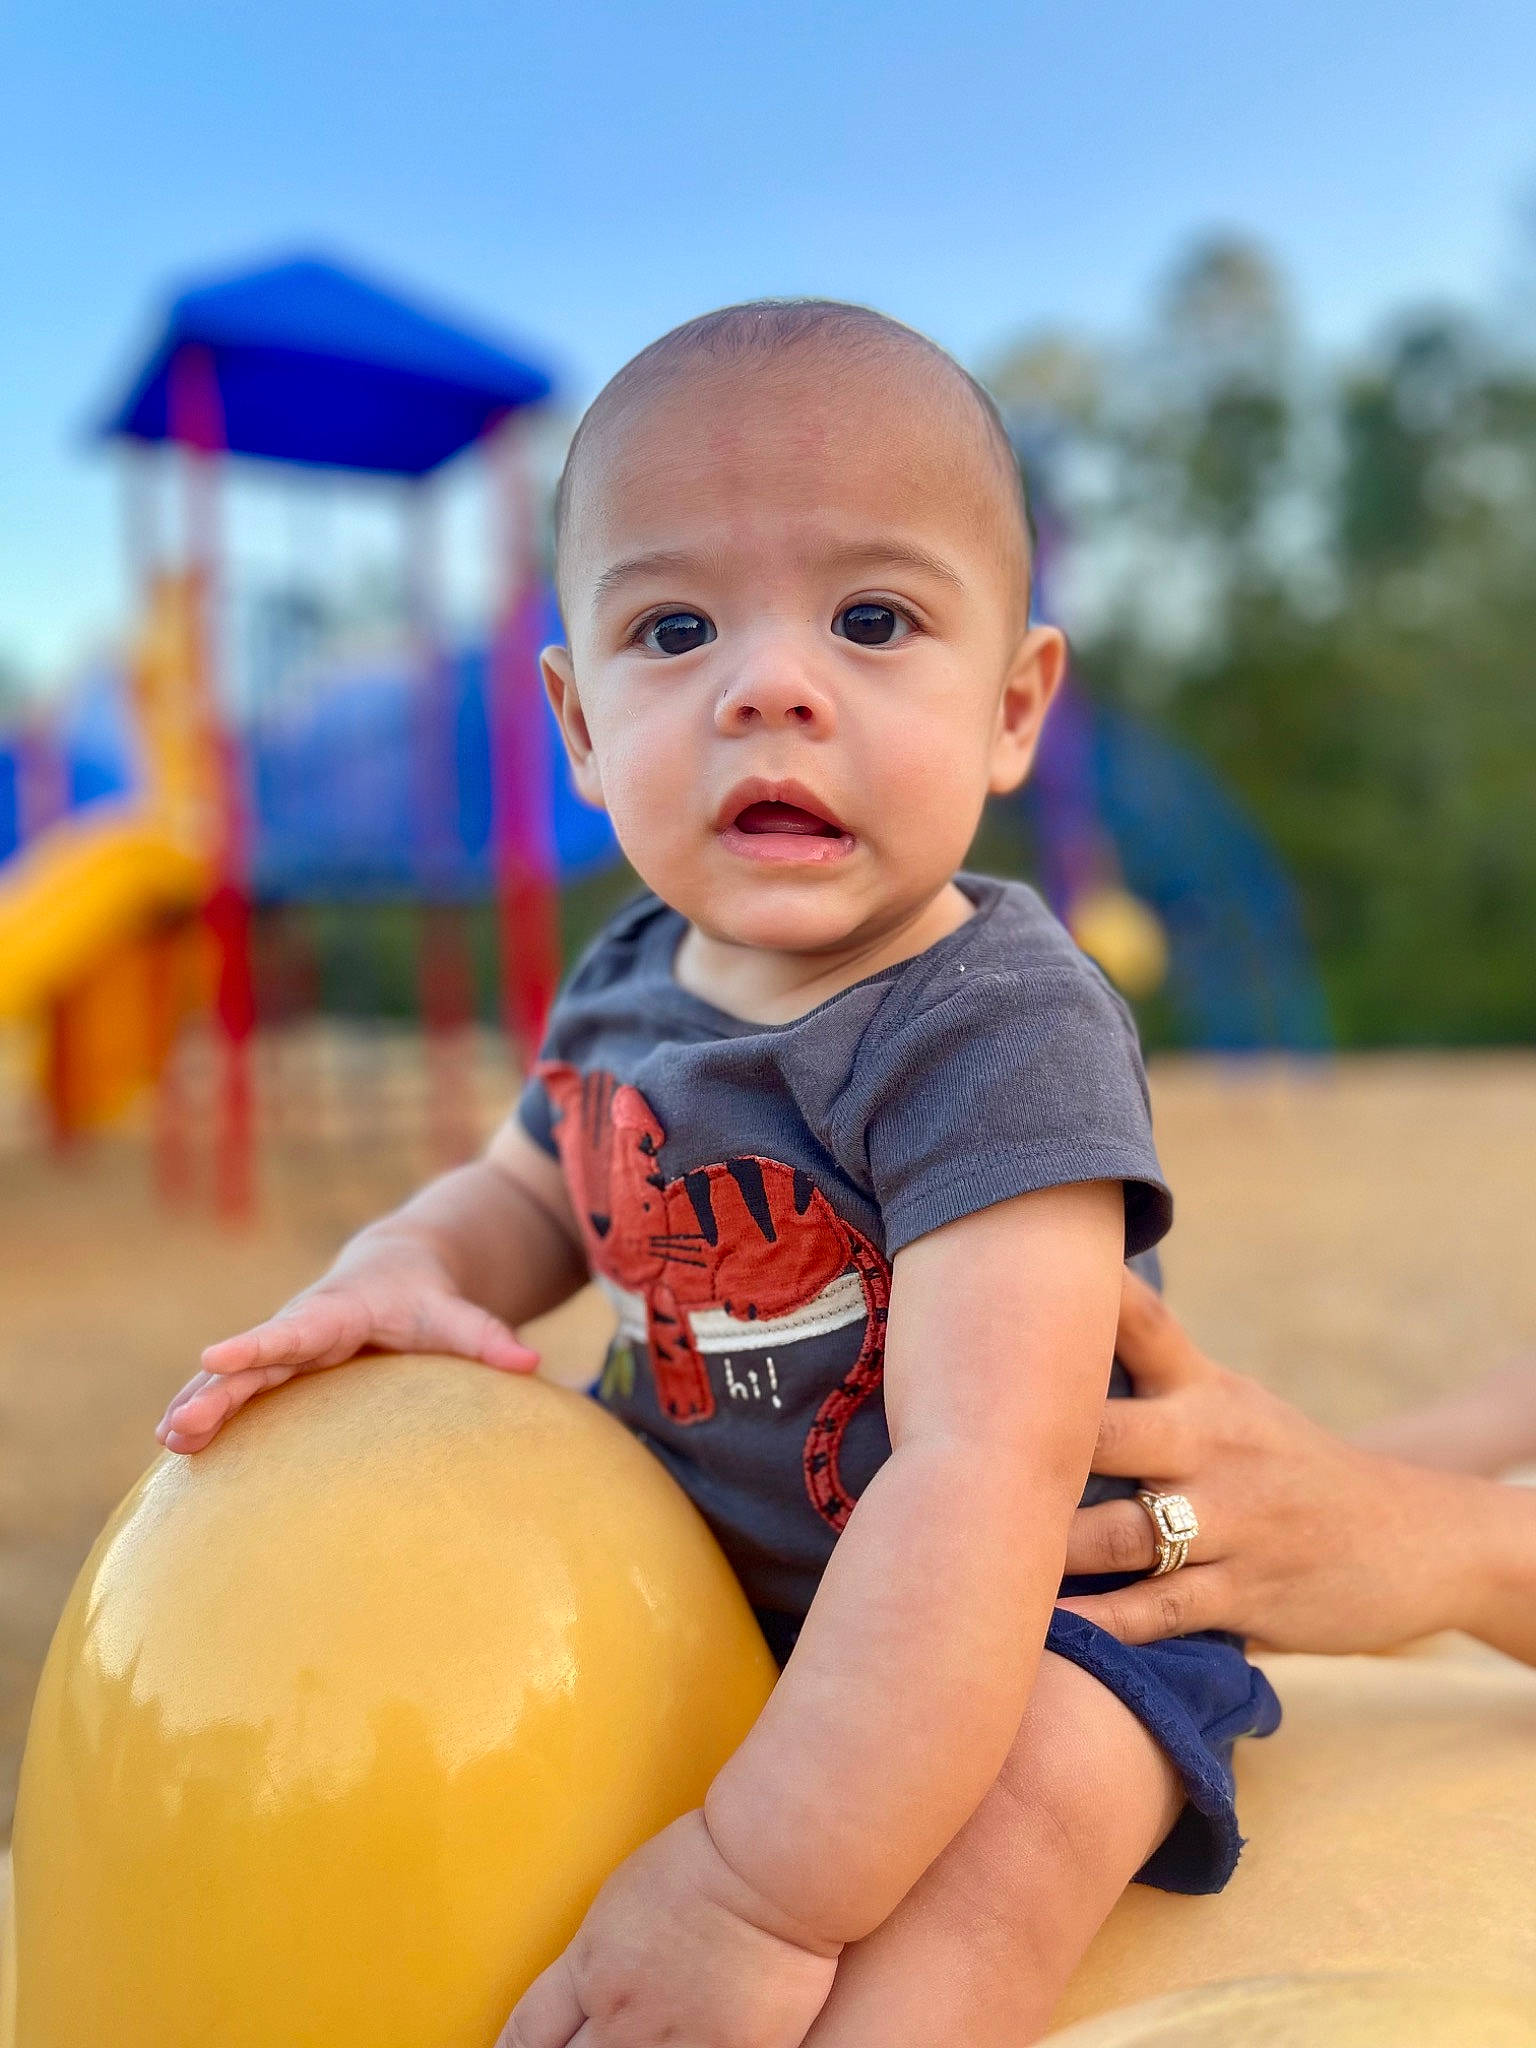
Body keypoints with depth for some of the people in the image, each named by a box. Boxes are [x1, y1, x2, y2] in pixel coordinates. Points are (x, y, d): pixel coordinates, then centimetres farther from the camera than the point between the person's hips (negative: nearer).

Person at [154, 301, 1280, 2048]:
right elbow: (531, 1193, 15)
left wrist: (766, 1889, -36)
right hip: (690, 1567, 7)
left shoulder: (999, 1035, -29)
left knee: (1023, 1806, -36)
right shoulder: (630, 982, -4)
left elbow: (982, 1478, -36)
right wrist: (398, 1270, -9)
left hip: (1026, 1619, -6)